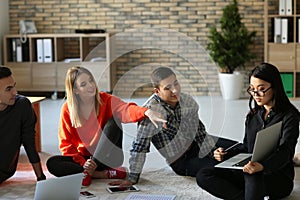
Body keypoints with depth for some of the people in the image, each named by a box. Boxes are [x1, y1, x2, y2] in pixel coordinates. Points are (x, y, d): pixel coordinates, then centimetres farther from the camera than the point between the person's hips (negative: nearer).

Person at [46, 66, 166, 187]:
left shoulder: (106, 100, -11)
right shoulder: (67, 109, -6)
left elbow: (126, 110, -33)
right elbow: (66, 143, -4)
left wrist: (146, 112, -55)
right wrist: (83, 163, -20)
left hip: (106, 158, -1)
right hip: (82, 158, 1)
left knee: (113, 121, -26)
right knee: (52, 164, -25)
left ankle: (88, 173, -24)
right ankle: (100, 174, -24)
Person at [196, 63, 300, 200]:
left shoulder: (289, 116, -8)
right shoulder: (253, 115, 15)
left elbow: (284, 152, -23)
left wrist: (262, 166, -44)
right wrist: (226, 155, 0)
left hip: (279, 179, -7)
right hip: (250, 171, 7)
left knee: (253, 176, -43)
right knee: (203, 176, -13)